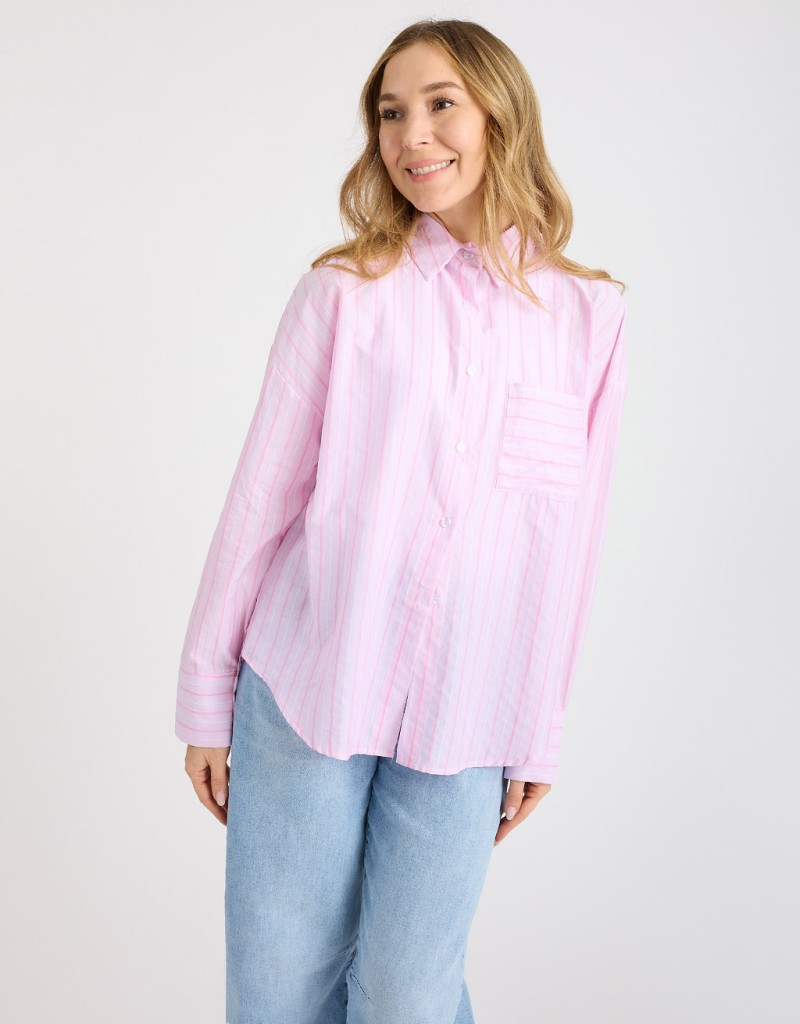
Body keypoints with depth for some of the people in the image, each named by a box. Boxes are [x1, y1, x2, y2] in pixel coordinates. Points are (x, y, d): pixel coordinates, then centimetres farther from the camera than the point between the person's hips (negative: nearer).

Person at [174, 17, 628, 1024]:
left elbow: (568, 544, 4)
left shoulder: (586, 316, 2)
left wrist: (538, 737, 7)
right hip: (305, 693, 0)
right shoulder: (345, 291, -2)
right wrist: (206, 694, 2)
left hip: (464, 714, 1)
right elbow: (260, 496, 0)